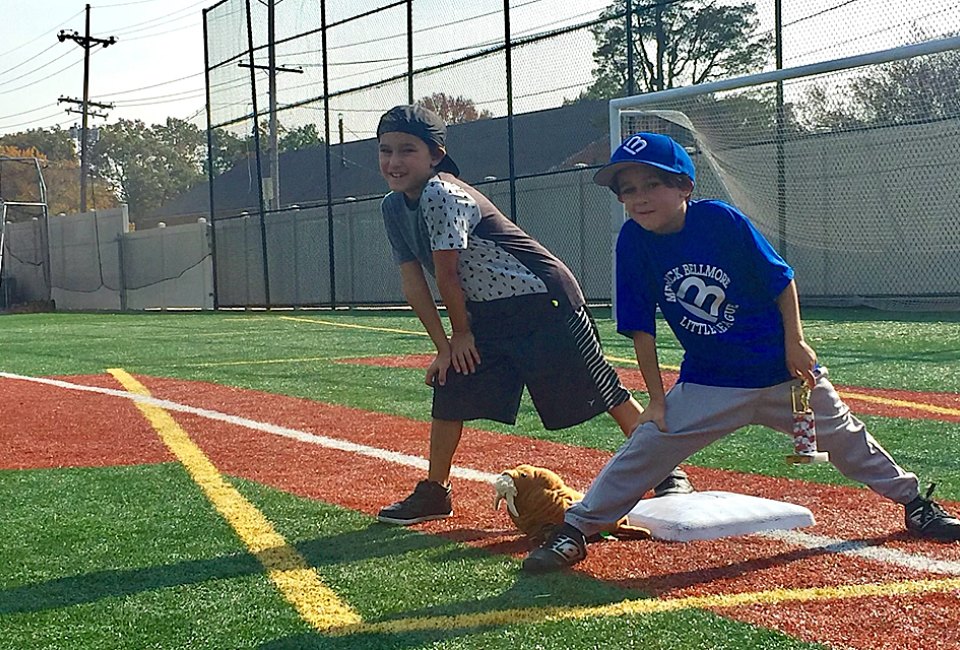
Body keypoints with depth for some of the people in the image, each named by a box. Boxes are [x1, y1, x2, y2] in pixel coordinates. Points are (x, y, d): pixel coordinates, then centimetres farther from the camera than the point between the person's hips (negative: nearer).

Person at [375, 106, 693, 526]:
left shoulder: (441, 195, -25)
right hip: (485, 314, 9)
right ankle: (434, 492, 20)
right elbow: (412, 281, 3)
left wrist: (461, 334, -6)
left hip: (543, 300, -8)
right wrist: (443, 346, -1)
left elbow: (447, 274, -19)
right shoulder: (394, 207, 3)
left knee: (603, 392, -4)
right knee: (450, 390, 6)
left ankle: (669, 474, 7)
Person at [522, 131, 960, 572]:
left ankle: (914, 501, 32)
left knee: (845, 439, 11)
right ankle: (574, 529, -2)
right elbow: (641, 328, -6)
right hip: (707, 383, 1)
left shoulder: (720, 220, -17)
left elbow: (781, 279, -7)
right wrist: (656, 398, -6)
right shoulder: (634, 241, -11)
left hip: (783, 370, -1)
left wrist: (794, 342, -10)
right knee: (645, 448, -9)